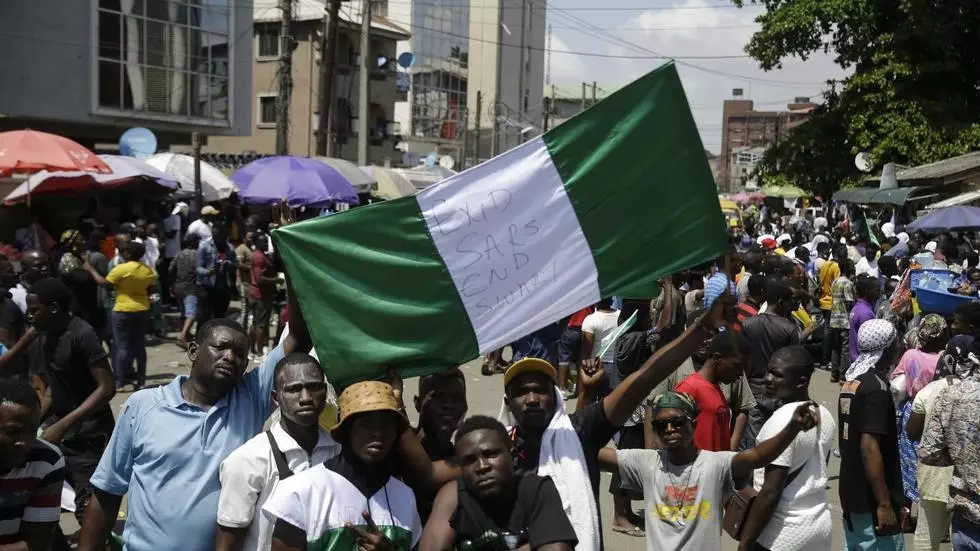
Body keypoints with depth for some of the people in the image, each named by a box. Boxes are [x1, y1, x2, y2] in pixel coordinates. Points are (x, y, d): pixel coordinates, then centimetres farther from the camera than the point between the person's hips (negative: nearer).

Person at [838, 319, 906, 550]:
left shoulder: (850, 379, 7)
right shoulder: (876, 386, -19)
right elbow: (869, 446, -25)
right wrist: (884, 504, -23)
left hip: (851, 491, 9)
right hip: (871, 498, -9)